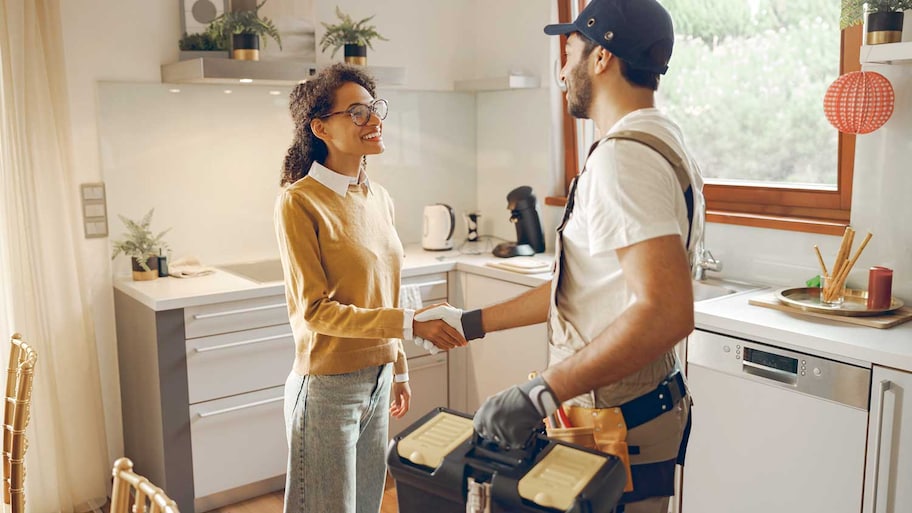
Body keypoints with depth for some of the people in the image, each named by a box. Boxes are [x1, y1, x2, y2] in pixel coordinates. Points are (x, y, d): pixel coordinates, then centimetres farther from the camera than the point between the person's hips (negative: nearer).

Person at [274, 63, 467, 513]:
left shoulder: (379, 198, 6)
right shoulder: (300, 202, -15)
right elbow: (315, 310, -18)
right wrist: (410, 324, -24)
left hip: (377, 379, 7)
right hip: (329, 387, -6)